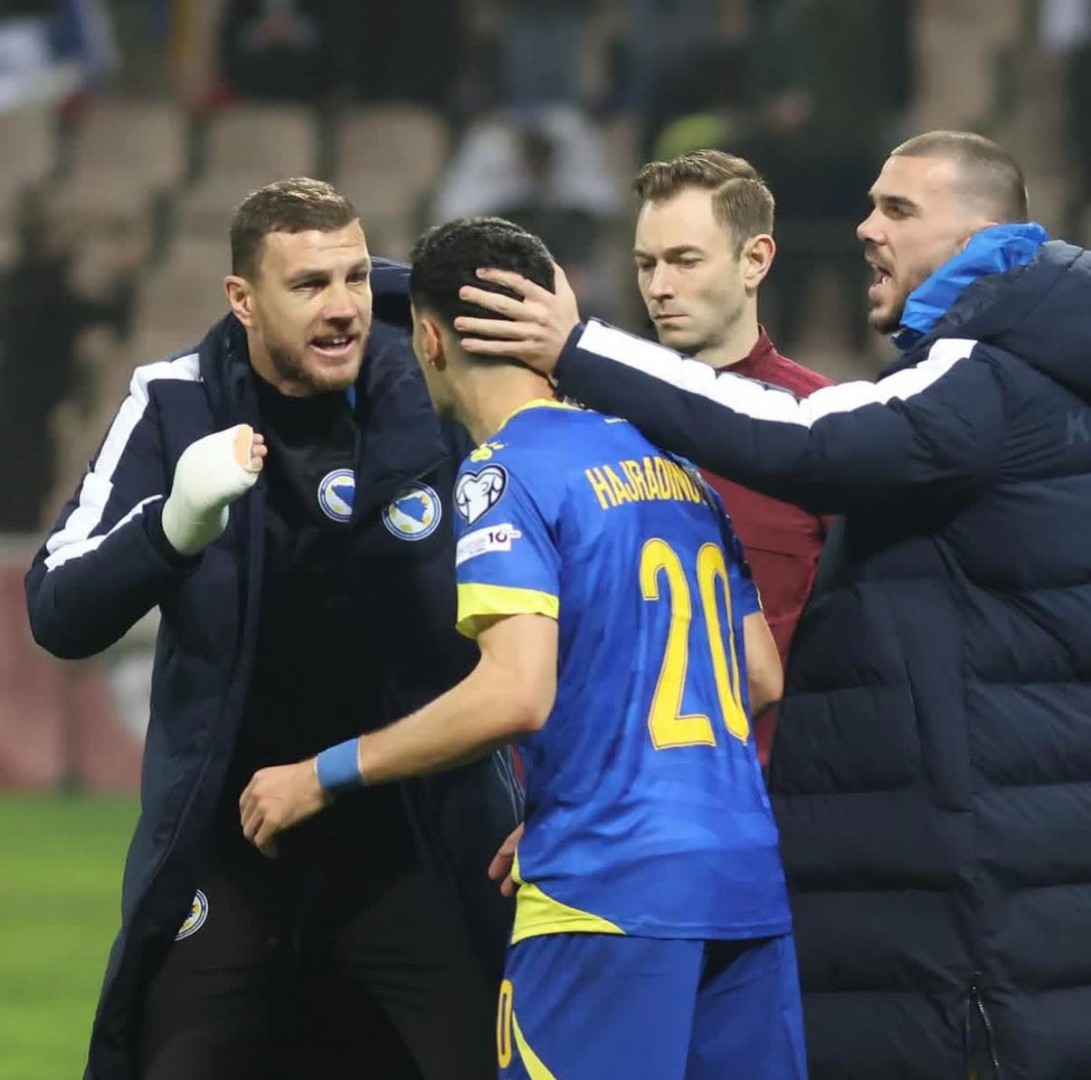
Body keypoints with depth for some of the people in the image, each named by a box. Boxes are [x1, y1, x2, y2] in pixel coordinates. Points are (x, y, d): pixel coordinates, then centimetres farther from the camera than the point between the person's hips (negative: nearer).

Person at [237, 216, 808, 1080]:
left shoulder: (505, 474, -7)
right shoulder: (670, 458, 16)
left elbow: (516, 693, -18)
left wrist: (323, 776, -9)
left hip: (613, 889, -7)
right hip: (751, 880, 7)